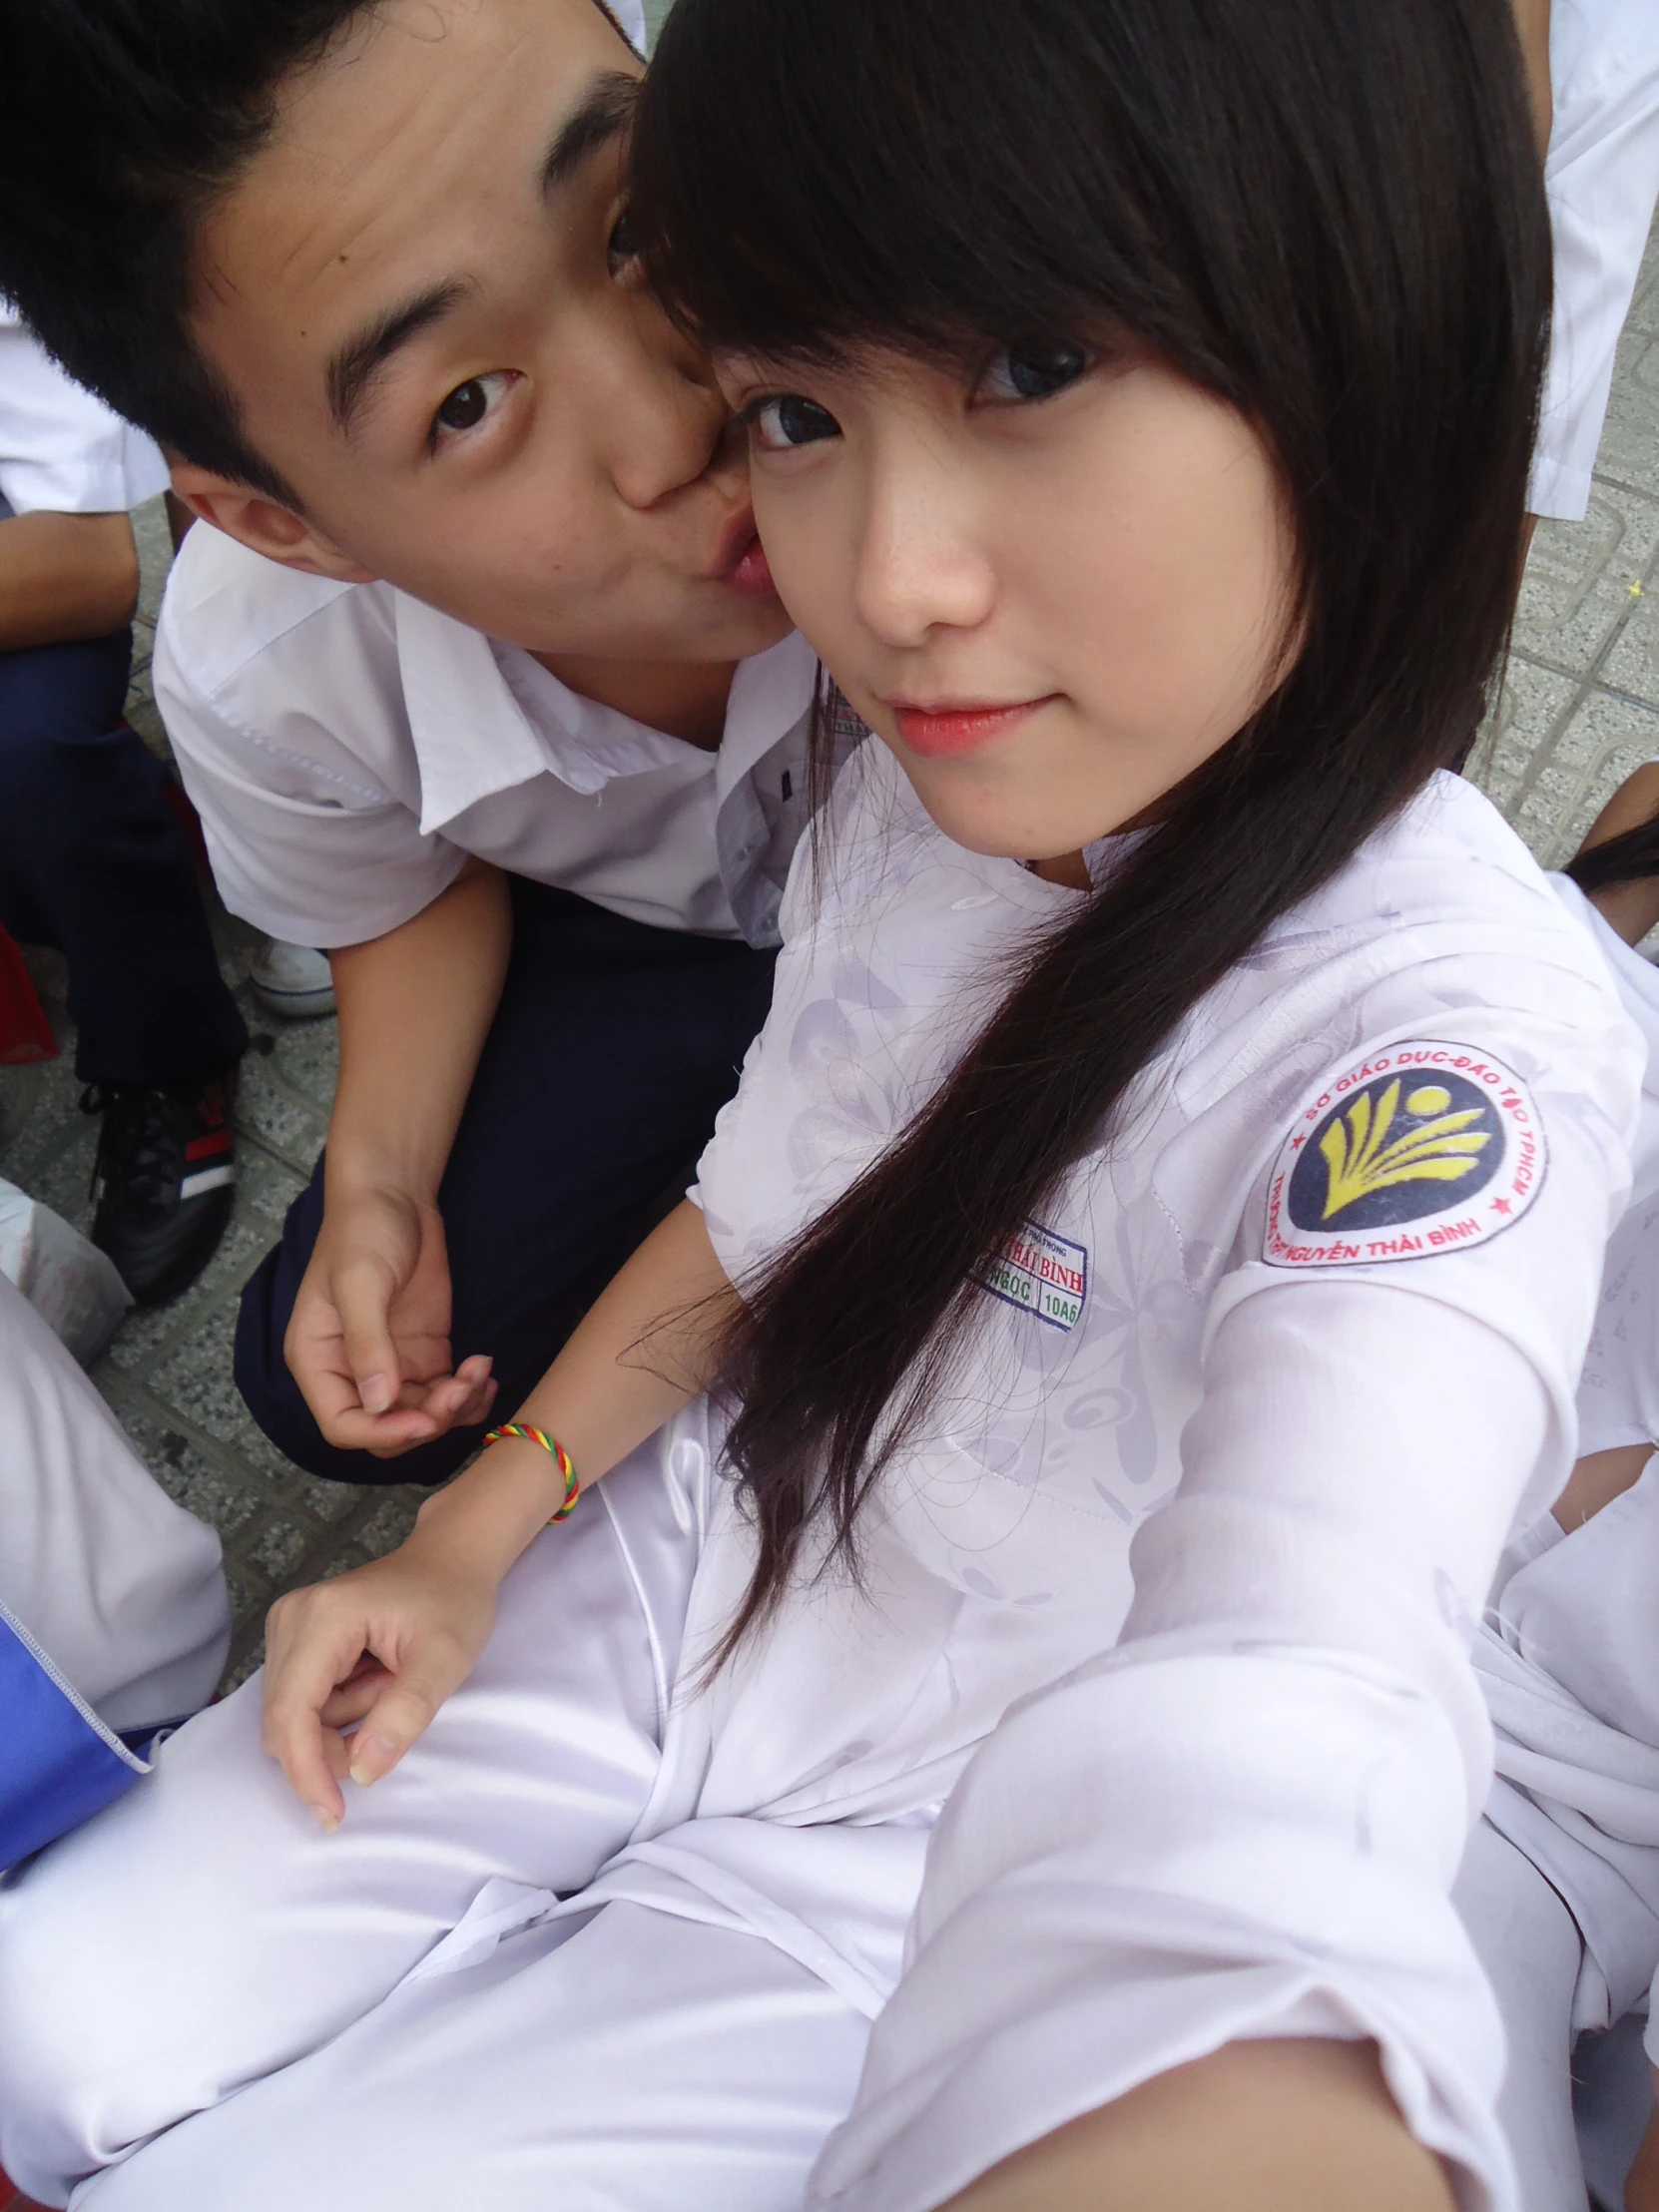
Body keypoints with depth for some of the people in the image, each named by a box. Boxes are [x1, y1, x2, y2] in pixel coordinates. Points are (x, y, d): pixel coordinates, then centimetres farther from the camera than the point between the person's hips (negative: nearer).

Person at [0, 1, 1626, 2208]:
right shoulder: (935, 766, -8)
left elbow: (1262, 1730, -47)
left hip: (927, 1843, -4)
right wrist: (477, 1531, -1)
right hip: (680, 1580, 5)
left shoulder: (1441, 1041, -31)